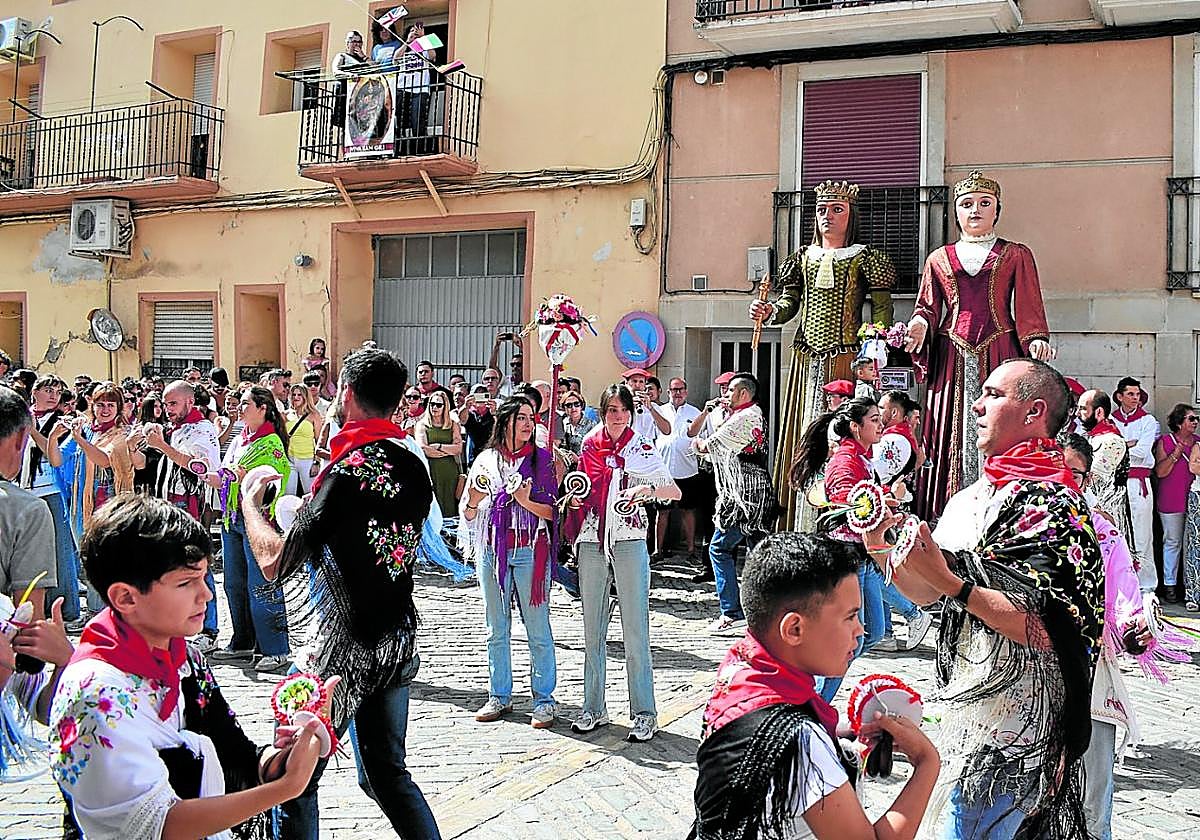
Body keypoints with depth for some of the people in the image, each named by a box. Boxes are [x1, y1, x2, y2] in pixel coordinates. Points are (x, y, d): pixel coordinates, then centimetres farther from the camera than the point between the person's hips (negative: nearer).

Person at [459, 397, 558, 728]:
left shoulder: (542, 459, 3)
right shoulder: (486, 460, 8)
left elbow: (553, 510, -1)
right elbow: (469, 514, 11)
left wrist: (525, 501, -17)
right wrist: (473, 499, -10)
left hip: (530, 551, -3)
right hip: (492, 550, 3)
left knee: (538, 630, -1)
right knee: (496, 630, 10)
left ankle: (544, 700, 7)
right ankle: (500, 696, 21)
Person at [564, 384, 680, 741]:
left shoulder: (642, 450, 2)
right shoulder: (589, 446, 9)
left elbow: (675, 491, -3)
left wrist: (648, 488, -21)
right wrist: (573, 496, -1)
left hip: (629, 542, -3)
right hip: (591, 542, 3)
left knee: (635, 629, -5)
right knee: (592, 628, 8)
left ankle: (644, 713, 1)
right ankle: (593, 708, 18)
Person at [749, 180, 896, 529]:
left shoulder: (865, 258, 3)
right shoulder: (804, 258, 17)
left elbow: (882, 308, -2)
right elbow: (790, 303, 13)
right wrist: (768, 312, -10)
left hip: (845, 361, -4)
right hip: (806, 361, 5)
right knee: (801, 435, 3)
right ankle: (799, 532, 8)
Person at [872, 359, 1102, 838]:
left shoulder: (1053, 504, -17)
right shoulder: (974, 497, 10)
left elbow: (1046, 631, -25)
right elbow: (925, 592, 13)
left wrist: (953, 584, -27)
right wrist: (881, 545, -3)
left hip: (1012, 731, -9)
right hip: (966, 708, 9)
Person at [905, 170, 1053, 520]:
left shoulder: (1017, 255, 12)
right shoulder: (939, 259, 17)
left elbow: (1028, 308, 5)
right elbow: (928, 307, 14)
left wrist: (1037, 340, -13)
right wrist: (920, 325, -9)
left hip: (1000, 356, -1)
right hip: (952, 360, 2)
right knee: (953, 435, -2)